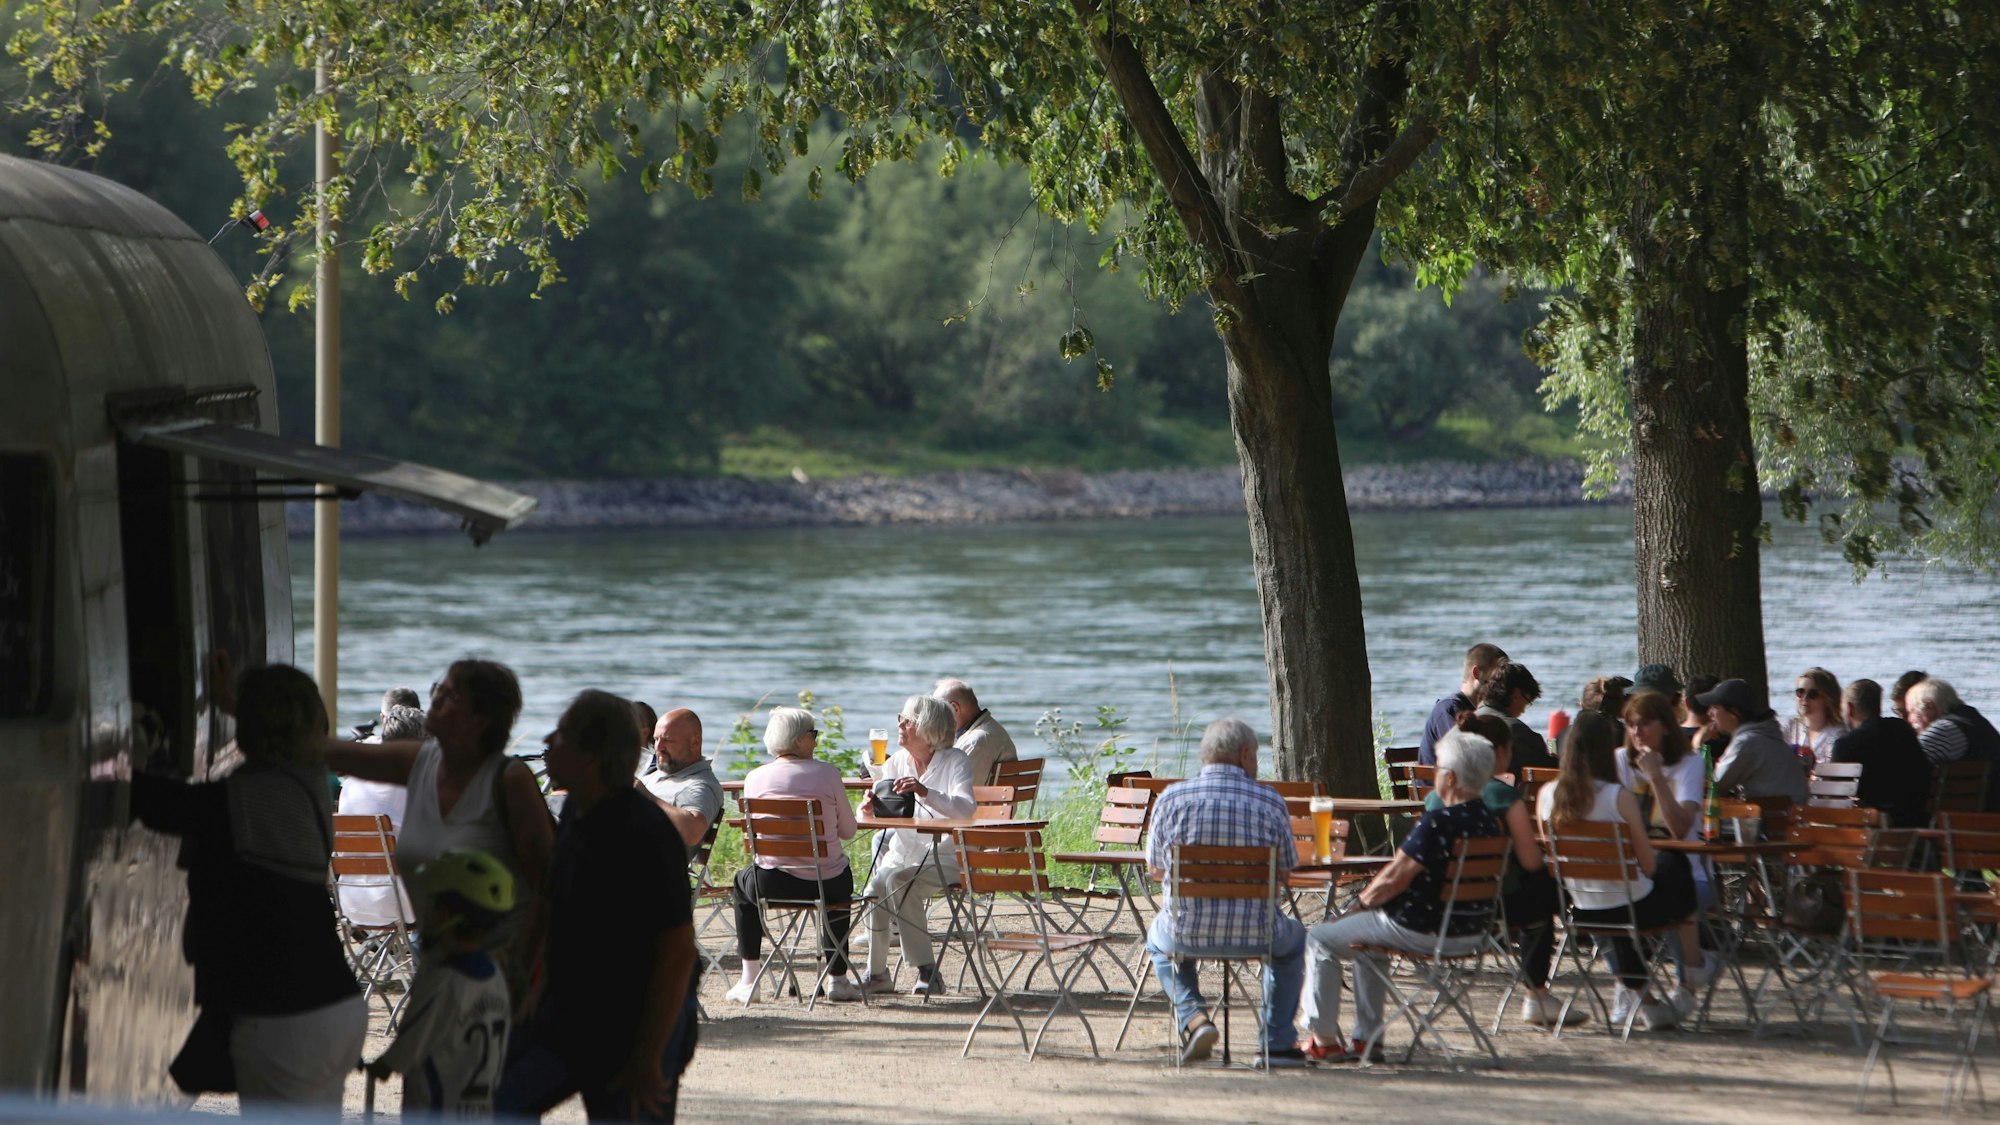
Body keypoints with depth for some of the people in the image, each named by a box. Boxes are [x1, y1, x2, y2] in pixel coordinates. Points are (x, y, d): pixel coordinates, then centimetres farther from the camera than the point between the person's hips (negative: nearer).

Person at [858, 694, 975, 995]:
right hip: (903, 854, 5)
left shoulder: (955, 762, -6)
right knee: (876, 888, -26)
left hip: (945, 859, -5)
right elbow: (881, 811, 2)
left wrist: (926, 792, -40)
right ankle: (877, 972, -12)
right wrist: (871, 807, -24)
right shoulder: (896, 762, 9)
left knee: (899, 881, -32)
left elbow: (965, 807, -24)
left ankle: (927, 970, -26)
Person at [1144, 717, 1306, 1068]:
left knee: (1158, 940, 37)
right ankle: (1277, 1042, 29)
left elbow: (1155, 870, 8)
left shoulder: (1171, 798, -3)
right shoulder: (1270, 802, -5)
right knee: (1293, 938, 35)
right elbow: (1285, 870, 6)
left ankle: (1192, 1018, 12)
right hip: (1255, 932, 0)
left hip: (1187, 933, 0)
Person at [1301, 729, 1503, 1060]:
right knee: (1367, 938, 34)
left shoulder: (1438, 822, -24)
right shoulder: (1488, 821, 3)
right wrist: (1374, 893, 13)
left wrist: (1366, 898, -2)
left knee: (1320, 939, 9)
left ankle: (1323, 1039, 14)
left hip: (1423, 932, -9)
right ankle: (1366, 1037, 34)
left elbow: (1394, 880, -22)